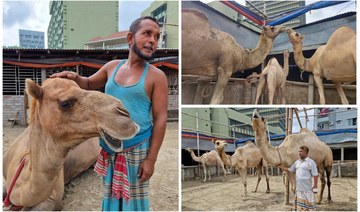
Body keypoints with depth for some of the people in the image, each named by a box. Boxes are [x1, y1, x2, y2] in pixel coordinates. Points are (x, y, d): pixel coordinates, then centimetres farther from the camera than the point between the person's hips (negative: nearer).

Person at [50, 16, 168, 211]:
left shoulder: (156, 76, -10)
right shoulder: (112, 66, 3)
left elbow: (160, 119, -12)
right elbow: (89, 84, 20)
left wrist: (151, 159, -15)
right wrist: (75, 78, -4)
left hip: (136, 150, -4)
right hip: (108, 148, 5)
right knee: (111, 195, 20)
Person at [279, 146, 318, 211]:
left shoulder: (311, 162, -9)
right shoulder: (297, 162, 11)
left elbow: (315, 175, -10)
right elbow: (289, 170, 15)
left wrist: (315, 186, -12)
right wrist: (280, 166, 7)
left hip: (307, 188, -6)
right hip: (298, 188, 6)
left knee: (309, 205, 1)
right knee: (299, 205, 14)